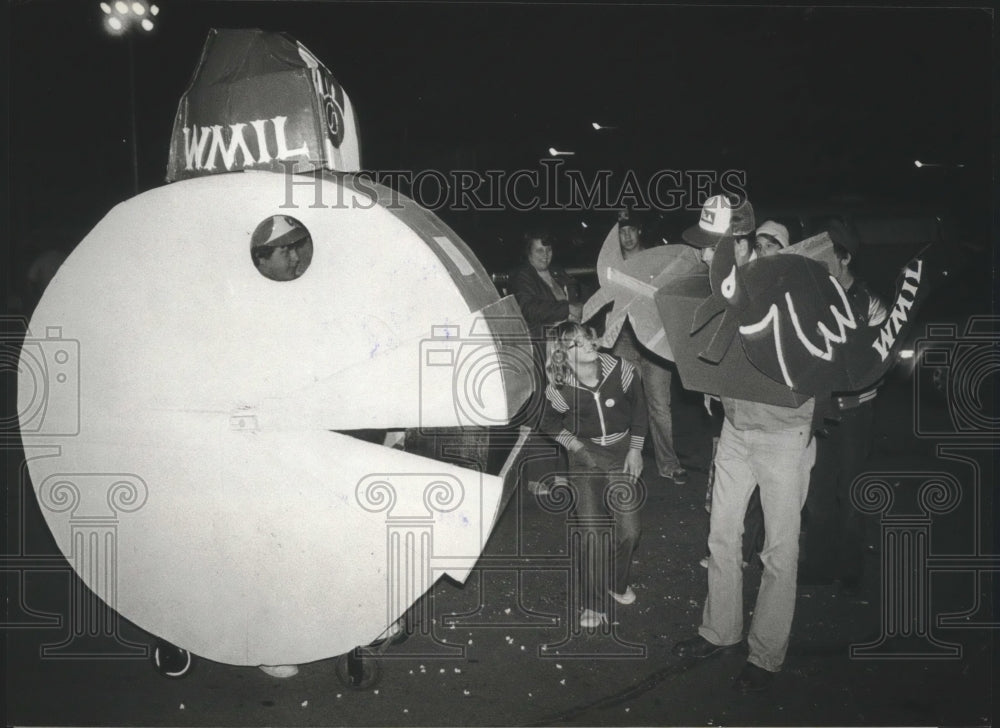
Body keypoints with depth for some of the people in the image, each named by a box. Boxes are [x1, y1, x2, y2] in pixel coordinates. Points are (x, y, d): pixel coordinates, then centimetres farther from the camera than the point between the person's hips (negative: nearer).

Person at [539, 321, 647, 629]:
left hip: (622, 451, 1)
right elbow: (551, 425, 3)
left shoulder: (620, 371, -16)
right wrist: (578, 448, -8)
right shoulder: (560, 389, -17)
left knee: (629, 530, -2)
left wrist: (635, 450, -1)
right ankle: (593, 603, 13)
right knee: (593, 532, -7)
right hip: (585, 456, -1)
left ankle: (618, 583, 29)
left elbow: (639, 410, 1)